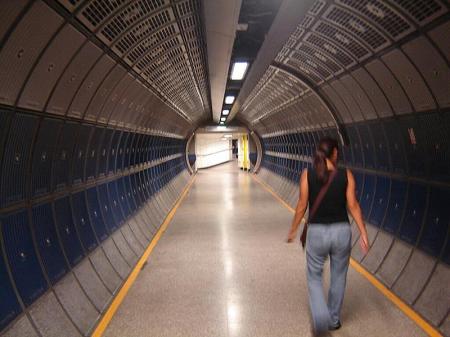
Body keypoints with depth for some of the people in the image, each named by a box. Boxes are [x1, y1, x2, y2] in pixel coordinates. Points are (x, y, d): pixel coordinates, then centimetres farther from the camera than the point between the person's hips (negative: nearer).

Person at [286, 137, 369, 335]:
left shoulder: (307, 174, -6)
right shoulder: (346, 174, -4)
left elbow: (302, 206, -5)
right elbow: (353, 205, -9)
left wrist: (293, 230, 6)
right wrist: (363, 233, -7)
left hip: (317, 232, -1)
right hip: (341, 231, 1)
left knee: (314, 277, 16)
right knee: (338, 277, 20)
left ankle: (321, 319, -3)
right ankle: (334, 319, 33)